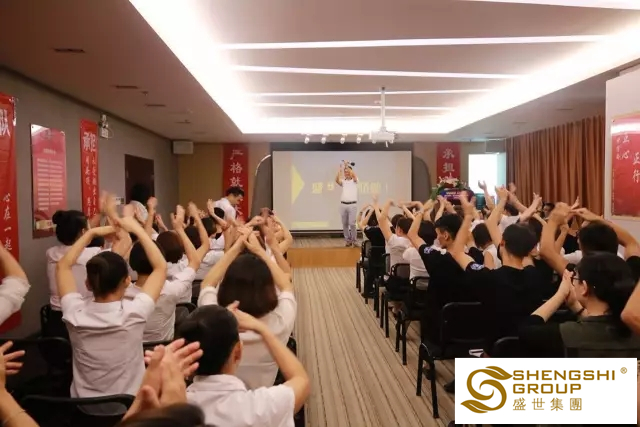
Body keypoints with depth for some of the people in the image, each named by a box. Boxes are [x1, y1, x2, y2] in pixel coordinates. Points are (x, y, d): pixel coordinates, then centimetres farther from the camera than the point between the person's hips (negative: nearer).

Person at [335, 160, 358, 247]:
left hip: (352, 205, -4)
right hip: (343, 204, 4)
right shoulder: (343, 181, 12)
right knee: (345, 224, 6)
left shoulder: (354, 181, 4)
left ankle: (354, 241, 4)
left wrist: (348, 166, -19)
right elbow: (337, 180, -9)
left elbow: (354, 175, -18)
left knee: (352, 223, -7)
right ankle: (347, 240, 15)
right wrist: (340, 168, -17)